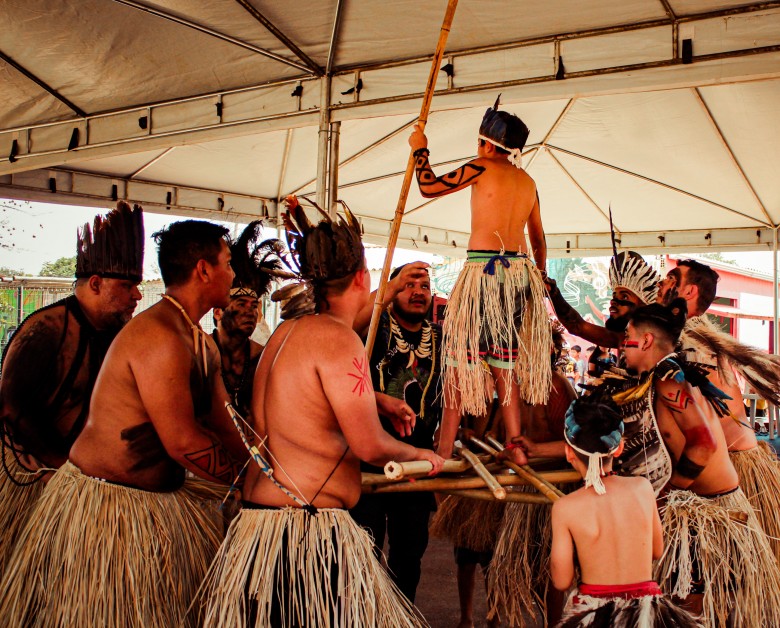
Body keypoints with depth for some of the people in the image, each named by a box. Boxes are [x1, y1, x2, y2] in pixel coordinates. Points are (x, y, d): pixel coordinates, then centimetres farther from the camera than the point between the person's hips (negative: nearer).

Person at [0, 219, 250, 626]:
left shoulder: (202, 344, 9)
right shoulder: (159, 336, -23)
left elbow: (225, 427, 8)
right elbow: (183, 442, -24)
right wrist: (249, 478, -12)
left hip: (163, 498, 10)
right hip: (104, 505, -9)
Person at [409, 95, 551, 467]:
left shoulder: (484, 167, -5)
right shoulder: (528, 181, 15)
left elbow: (429, 187, -1)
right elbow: (539, 240, 19)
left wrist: (420, 149, 13)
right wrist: (539, 280, 29)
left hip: (484, 269, -6)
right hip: (521, 271, 6)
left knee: (461, 353, 1)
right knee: (504, 360, 12)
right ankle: (515, 446, 11)